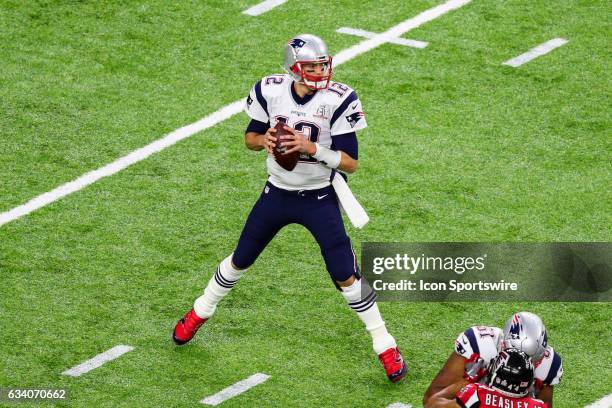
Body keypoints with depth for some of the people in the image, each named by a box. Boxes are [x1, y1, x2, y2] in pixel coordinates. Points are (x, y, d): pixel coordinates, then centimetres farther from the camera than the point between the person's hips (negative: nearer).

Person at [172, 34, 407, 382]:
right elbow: (250, 137, 4)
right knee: (241, 259, 17)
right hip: (277, 194, 3)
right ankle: (200, 313, 41)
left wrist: (311, 147, -31)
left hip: (319, 200, -3)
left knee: (346, 275, -7)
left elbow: (351, 162, -18)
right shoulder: (270, 91, -11)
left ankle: (384, 344, 7)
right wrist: (264, 139, -19)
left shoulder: (338, 100, -21)